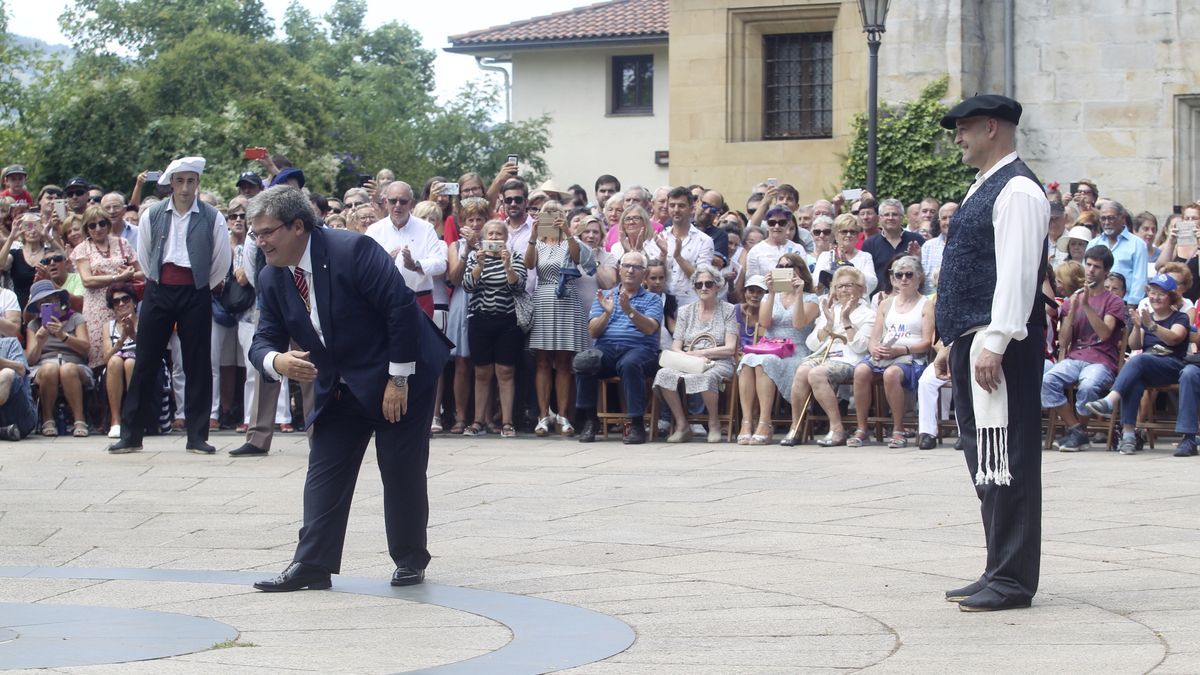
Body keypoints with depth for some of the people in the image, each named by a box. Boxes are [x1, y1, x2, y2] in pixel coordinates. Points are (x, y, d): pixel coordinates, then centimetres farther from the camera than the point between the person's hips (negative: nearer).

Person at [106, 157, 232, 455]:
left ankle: (197, 436, 6)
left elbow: (223, 261, 6)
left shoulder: (212, 218, -1)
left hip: (196, 293, -1)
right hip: (158, 292, 1)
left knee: (198, 364, 1)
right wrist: (156, 282, 11)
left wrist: (204, 289, 8)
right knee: (145, 362, 2)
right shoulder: (152, 215, 3)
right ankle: (131, 434, 6)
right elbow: (143, 255, 13)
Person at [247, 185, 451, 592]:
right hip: (339, 389, 6)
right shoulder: (272, 280, -2)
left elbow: (402, 307, -23)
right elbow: (264, 340, 1)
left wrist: (399, 379, -22)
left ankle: (410, 560, 15)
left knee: (402, 472, 0)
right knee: (324, 472, -1)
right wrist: (276, 360, -26)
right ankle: (312, 565, -2)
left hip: (398, 379, -6)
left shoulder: (352, 251, -23)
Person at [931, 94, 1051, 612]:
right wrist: (953, 343, 23)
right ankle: (1001, 572, 18)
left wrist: (994, 344, -25)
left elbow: (1017, 272, -20)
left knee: (1003, 461, -8)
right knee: (984, 460, 12)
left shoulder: (1017, 190, -11)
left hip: (999, 346, -11)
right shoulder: (981, 190, 21)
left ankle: (1011, 580, -6)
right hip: (971, 343, 11)